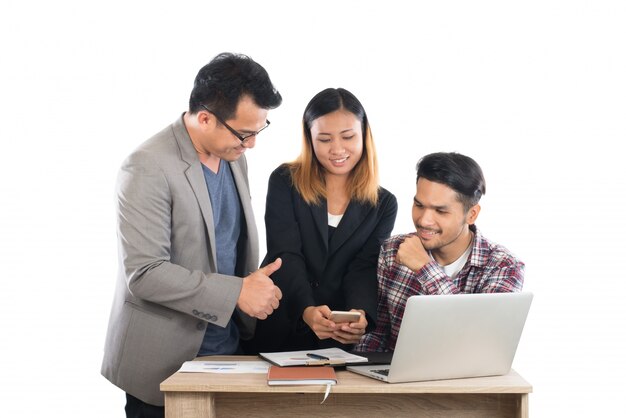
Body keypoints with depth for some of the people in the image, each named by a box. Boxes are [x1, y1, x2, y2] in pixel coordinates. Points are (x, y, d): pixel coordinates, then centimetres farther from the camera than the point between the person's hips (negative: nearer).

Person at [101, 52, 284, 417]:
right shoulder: (149, 168, -18)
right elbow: (144, 273, -22)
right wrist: (237, 292, -24)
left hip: (229, 349, 7)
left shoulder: (233, 156, 8)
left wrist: (256, 286, 1)